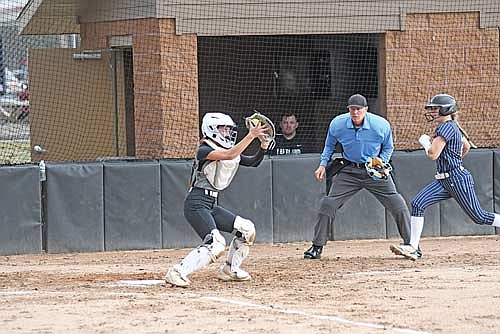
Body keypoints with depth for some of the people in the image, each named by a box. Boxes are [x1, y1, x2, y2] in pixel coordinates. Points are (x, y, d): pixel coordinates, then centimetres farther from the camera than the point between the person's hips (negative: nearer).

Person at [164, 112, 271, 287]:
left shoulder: (229, 150, 14)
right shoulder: (204, 151, -12)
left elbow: (253, 162, 15)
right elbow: (228, 155, -28)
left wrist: (263, 147, -4)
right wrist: (251, 135, -27)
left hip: (211, 205, 9)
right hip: (196, 203, -9)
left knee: (246, 228, 10)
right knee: (215, 243, -25)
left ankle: (230, 269, 22)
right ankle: (177, 272, -25)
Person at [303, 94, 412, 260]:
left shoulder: (381, 125, -15)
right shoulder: (337, 124, -11)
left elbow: (388, 147, 5)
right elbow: (329, 145, 11)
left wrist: (381, 162, -12)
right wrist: (323, 165, 0)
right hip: (349, 171, 1)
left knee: (398, 206, -10)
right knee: (328, 204, -9)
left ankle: (410, 244, 5)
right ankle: (317, 247, 3)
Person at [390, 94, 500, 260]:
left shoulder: (446, 127, -15)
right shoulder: (452, 126, 15)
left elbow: (433, 154, -20)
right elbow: (466, 146, 30)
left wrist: (425, 141, -2)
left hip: (458, 179, -10)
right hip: (444, 181, 10)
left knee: (478, 217, -3)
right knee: (417, 204, -6)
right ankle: (413, 248, -10)